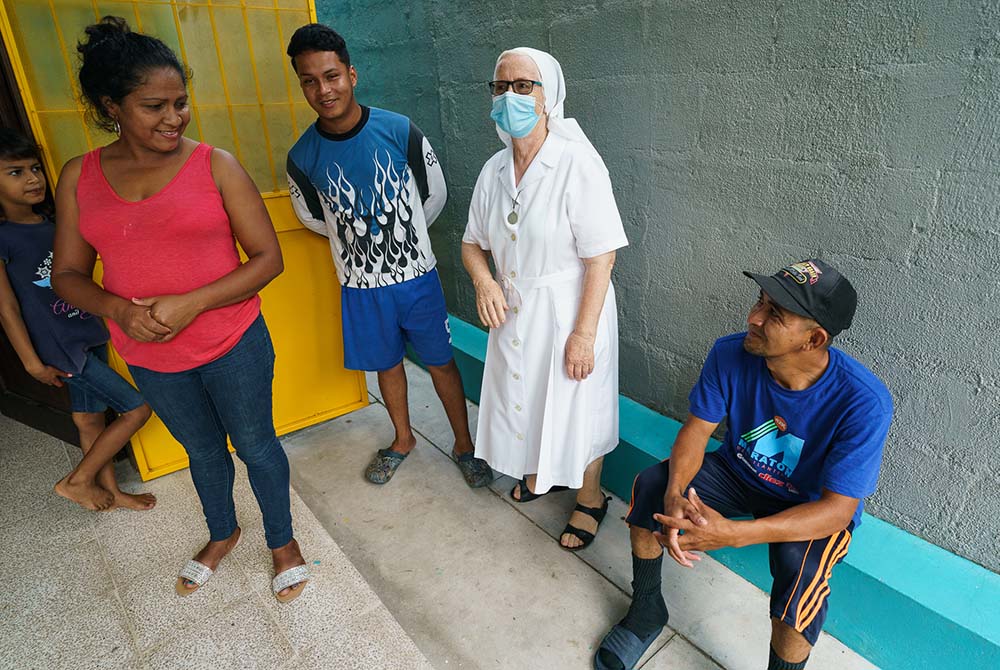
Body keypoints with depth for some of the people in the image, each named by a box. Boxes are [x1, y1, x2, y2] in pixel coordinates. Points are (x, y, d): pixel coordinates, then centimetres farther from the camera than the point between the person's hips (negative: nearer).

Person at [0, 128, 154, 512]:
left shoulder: (49, 222, 5)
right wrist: (32, 362, -10)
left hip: (89, 336, 7)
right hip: (61, 349, -7)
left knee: (90, 419, 17)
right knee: (137, 409, -4)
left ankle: (110, 492, 33)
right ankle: (77, 481, 13)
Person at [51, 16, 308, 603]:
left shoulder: (215, 165, -10)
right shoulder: (80, 178, 0)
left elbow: (268, 257, -12)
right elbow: (68, 273, 5)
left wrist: (191, 303, -22)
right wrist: (116, 308, -16)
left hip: (234, 347, -3)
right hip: (151, 361, 4)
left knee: (255, 445, 13)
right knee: (203, 450, 24)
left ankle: (283, 540, 39)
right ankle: (223, 534, 51)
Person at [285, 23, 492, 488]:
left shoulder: (400, 131, -13)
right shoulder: (302, 157, -7)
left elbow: (435, 195, 1)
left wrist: (401, 237, 9)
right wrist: (360, 238, 12)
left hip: (416, 277, -1)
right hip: (360, 285, 2)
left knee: (441, 362, 9)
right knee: (387, 364, 18)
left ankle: (464, 444, 29)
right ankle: (403, 439, 42)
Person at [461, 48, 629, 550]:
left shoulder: (577, 165, -19)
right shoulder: (494, 170, 1)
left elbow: (600, 259, -20)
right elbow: (472, 242, 9)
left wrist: (584, 333, -21)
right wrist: (483, 279, -12)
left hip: (568, 309, -6)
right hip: (512, 310, 7)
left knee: (576, 404, 9)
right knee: (523, 394, 22)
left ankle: (589, 498, 37)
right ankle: (541, 472, 51)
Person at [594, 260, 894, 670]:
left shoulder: (864, 403, -32)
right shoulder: (730, 354, -22)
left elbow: (837, 510, -30)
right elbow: (697, 429, -14)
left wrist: (734, 534, -43)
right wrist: (674, 494, -34)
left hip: (814, 506, -3)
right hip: (739, 471, 4)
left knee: (801, 568, -34)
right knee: (649, 487, -16)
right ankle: (646, 610, 8)